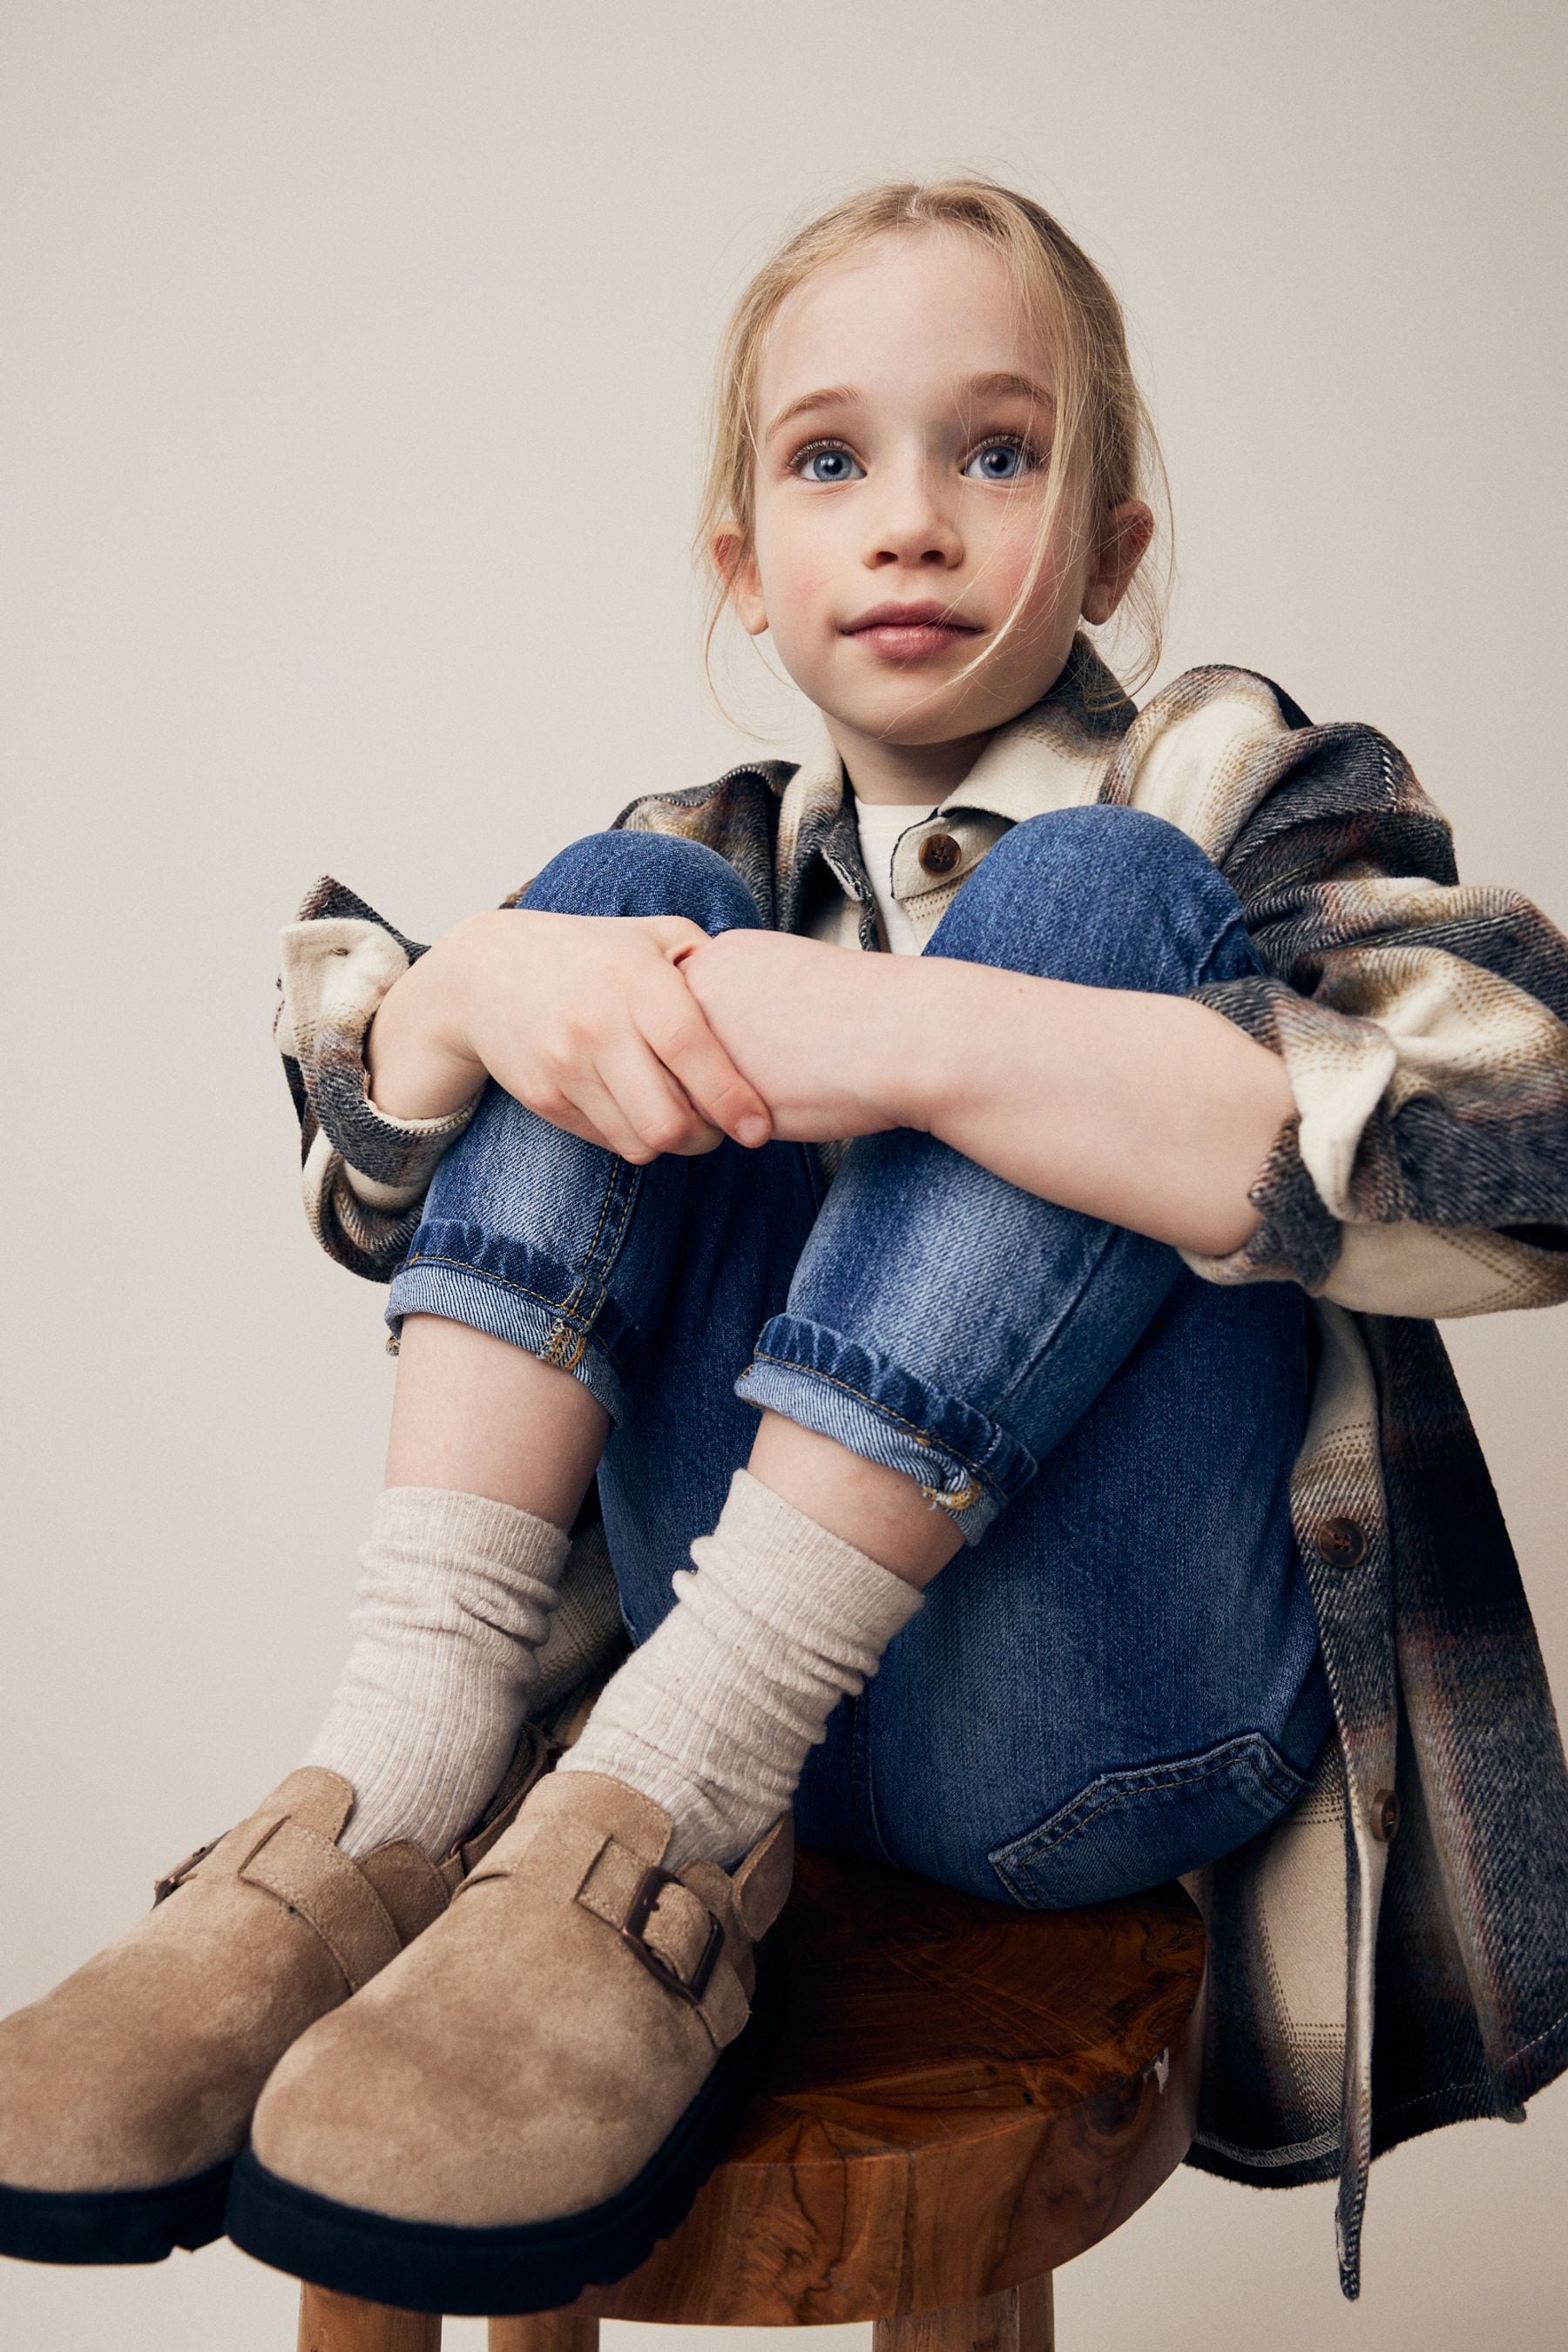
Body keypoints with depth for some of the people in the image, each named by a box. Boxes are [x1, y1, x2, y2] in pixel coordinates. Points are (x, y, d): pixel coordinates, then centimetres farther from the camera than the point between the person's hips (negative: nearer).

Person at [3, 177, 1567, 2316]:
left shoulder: (1236, 792, 1)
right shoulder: (726, 865, 14)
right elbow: (380, 1193, 7)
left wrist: (912, 1040, -28)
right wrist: (478, 985, -17)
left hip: (1099, 1726, -3)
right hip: (780, 1665, 4)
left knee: (1089, 901, -20)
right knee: (614, 894, -6)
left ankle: (659, 1813, -27)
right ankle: (406, 1786, -18)